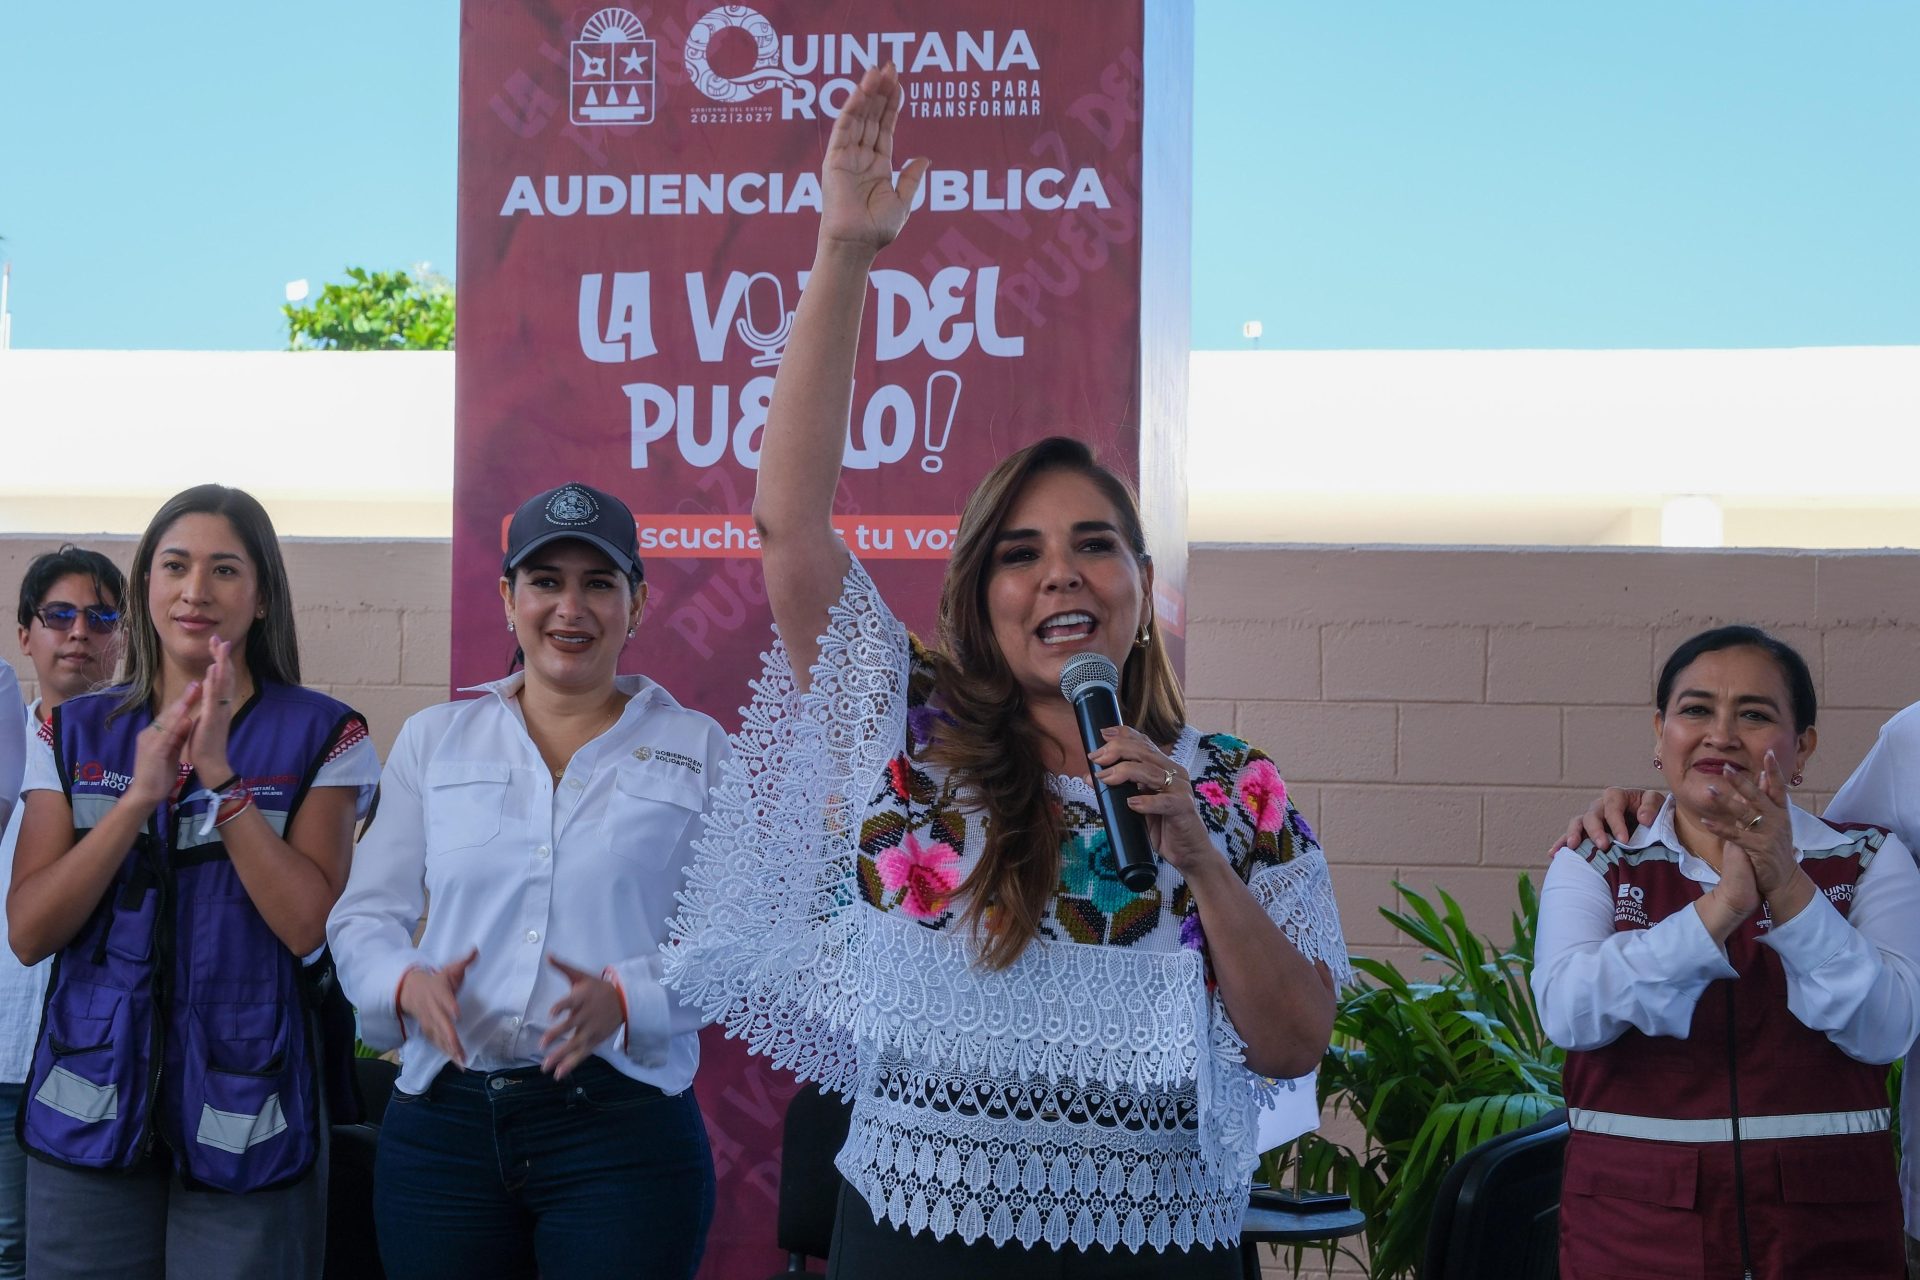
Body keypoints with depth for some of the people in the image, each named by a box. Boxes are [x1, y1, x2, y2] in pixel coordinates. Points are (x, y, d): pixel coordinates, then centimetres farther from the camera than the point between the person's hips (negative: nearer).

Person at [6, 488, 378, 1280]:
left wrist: (219, 775, -18)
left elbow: (311, 925, -12)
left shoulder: (321, 735, -1)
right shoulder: (76, 733, 7)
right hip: (91, 1112, 2)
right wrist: (141, 794, -14)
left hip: (245, 1121, -2)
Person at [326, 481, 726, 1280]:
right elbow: (364, 917, 11)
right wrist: (407, 983, -11)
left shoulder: (698, 749, 5)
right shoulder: (433, 741, 11)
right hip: (441, 1119, 2)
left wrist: (627, 999, -18)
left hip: (624, 1129, -2)